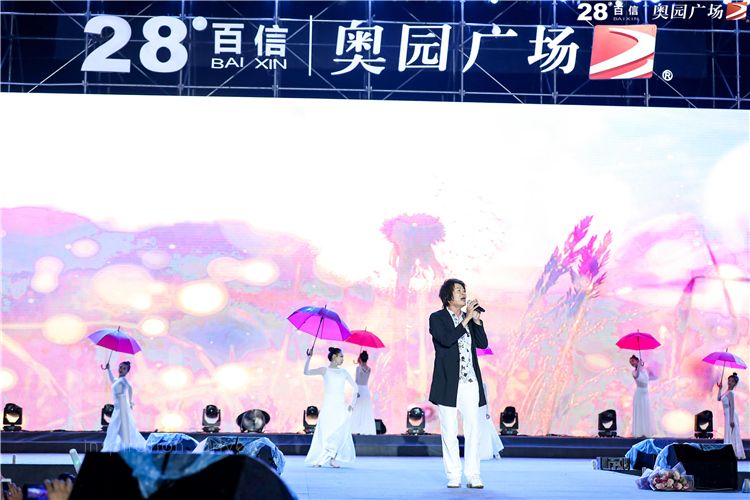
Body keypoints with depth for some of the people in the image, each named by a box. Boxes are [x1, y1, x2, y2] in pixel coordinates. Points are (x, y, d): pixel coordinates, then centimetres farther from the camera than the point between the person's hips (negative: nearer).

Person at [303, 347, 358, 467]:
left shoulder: (343, 372, 11)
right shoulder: (325, 370, 2)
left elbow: (355, 387, 14)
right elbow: (306, 372, -10)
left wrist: (352, 402, 5)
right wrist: (309, 358, -20)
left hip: (341, 406, 3)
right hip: (328, 406, -3)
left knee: (340, 433, -8)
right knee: (325, 433, -7)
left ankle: (333, 458, 1)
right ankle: (318, 460, 1)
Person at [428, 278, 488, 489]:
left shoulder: (468, 319, 15)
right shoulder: (437, 318, 0)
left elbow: (483, 343, 8)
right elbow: (447, 339, -17)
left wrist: (476, 319, -3)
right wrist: (467, 318, -15)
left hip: (470, 383, 4)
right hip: (449, 384, -4)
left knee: (473, 429, -1)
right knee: (449, 431, -1)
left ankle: (472, 475, 3)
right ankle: (453, 476, 5)